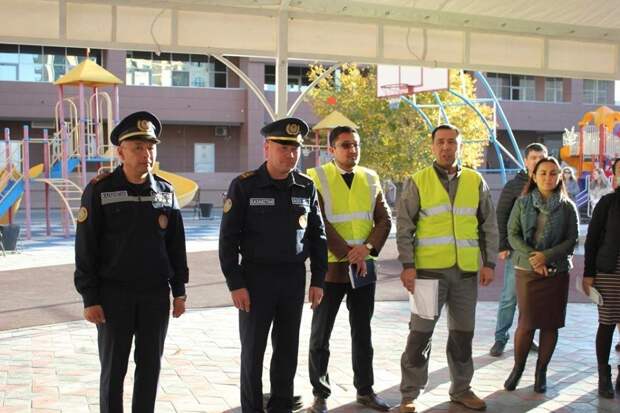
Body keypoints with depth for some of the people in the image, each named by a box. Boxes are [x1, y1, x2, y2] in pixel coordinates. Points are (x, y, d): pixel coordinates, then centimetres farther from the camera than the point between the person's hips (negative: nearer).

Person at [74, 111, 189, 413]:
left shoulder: (166, 192, 4)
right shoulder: (99, 190, -7)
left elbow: (176, 245, 9)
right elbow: (85, 250, -7)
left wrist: (179, 291, 6)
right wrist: (90, 299, -10)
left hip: (156, 293, 3)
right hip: (114, 294, -3)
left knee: (150, 365, 10)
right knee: (113, 368, 5)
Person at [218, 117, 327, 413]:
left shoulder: (306, 187, 3)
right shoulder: (244, 186, -7)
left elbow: (317, 235, 9)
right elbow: (228, 238, -7)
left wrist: (318, 280, 4)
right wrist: (235, 284, -11)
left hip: (294, 278, 3)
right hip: (257, 277, -3)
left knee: (288, 349, 10)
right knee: (252, 350, 5)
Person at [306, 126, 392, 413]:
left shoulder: (370, 179, 7)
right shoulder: (317, 178, -6)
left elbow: (384, 220, 4)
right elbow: (319, 225, -13)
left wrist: (368, 248, -13)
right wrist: (348, 254, -17)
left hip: (365, 267, 4)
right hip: (331, 268, -4)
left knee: (363, 333, 13)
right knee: (320, 336, 4)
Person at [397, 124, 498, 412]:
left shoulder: (475, 182, 8)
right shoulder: (418, 182, 0)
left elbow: (489, 226, 11)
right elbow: (404, 227, -2)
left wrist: (489, 263, 5)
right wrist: (408, 266, -10)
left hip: (466, 270, 3)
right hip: (429, 269, -3)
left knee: (463, 333, 13)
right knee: (420, 334, 1)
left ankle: (461, 389, 28)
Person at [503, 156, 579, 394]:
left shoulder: (567, 207, 3)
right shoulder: (523, 203, 3)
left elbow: (572, 240, 0)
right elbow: (512, 234, 0)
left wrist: (547, 256, -14)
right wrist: (531, 256, -14)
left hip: (557, 271, 1)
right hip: (526, 269, -1)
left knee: (550, 323, 4)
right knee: (526, 323, -1)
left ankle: (541, 372, 18)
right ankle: (517, 369, 17)